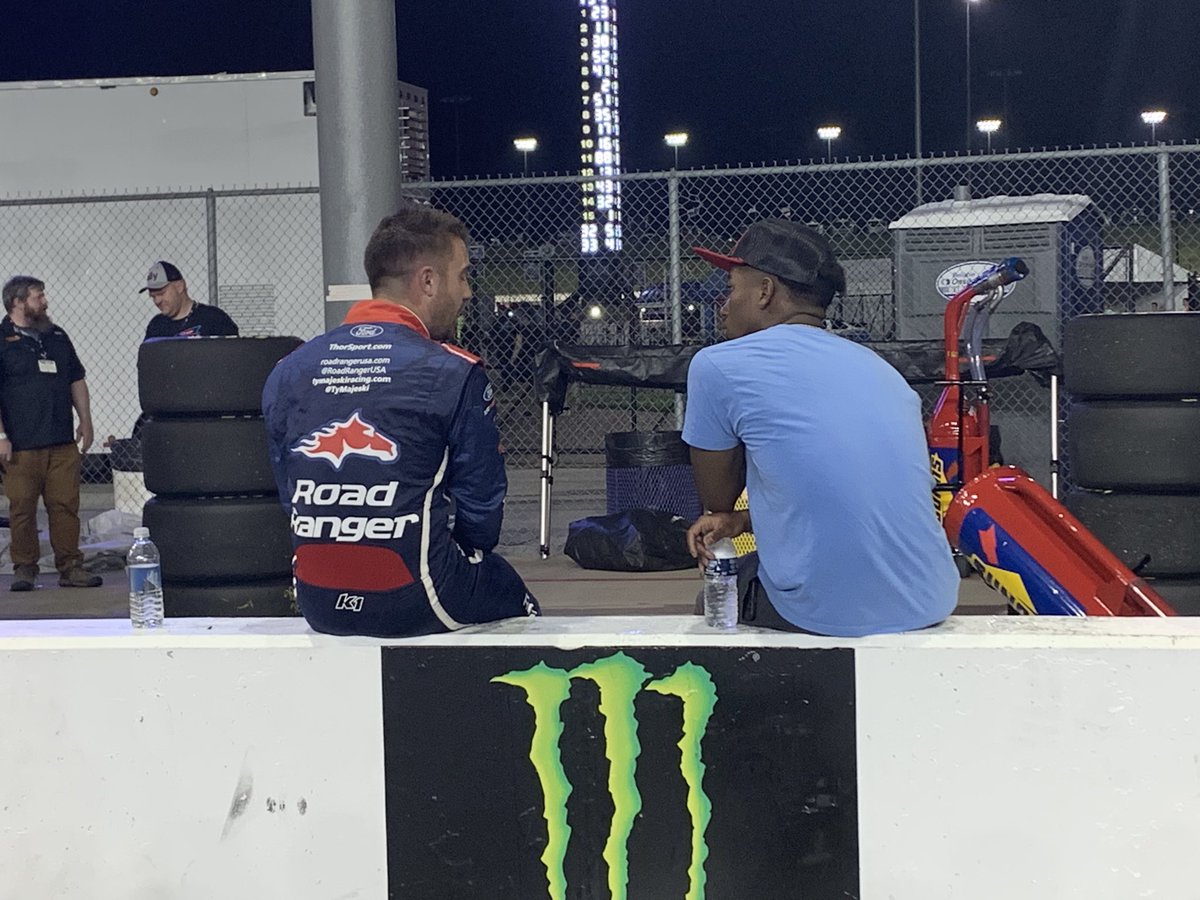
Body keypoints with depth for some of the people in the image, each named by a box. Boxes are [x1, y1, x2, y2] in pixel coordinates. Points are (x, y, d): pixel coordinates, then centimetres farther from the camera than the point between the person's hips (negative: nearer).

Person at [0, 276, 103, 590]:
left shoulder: (57, 337, 17)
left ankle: (70, 567, 8)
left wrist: (85, 421, 14)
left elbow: (76, 381, 23)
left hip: (62, 442, 5)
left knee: (66, 506, 2)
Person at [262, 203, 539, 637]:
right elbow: (481, 518, -5)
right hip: (417, 604, -5)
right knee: (517, 603, 25)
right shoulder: (456, 374, -11)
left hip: (320, 608, 6)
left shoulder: (286, 373, 3)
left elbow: (292, 498, 9)